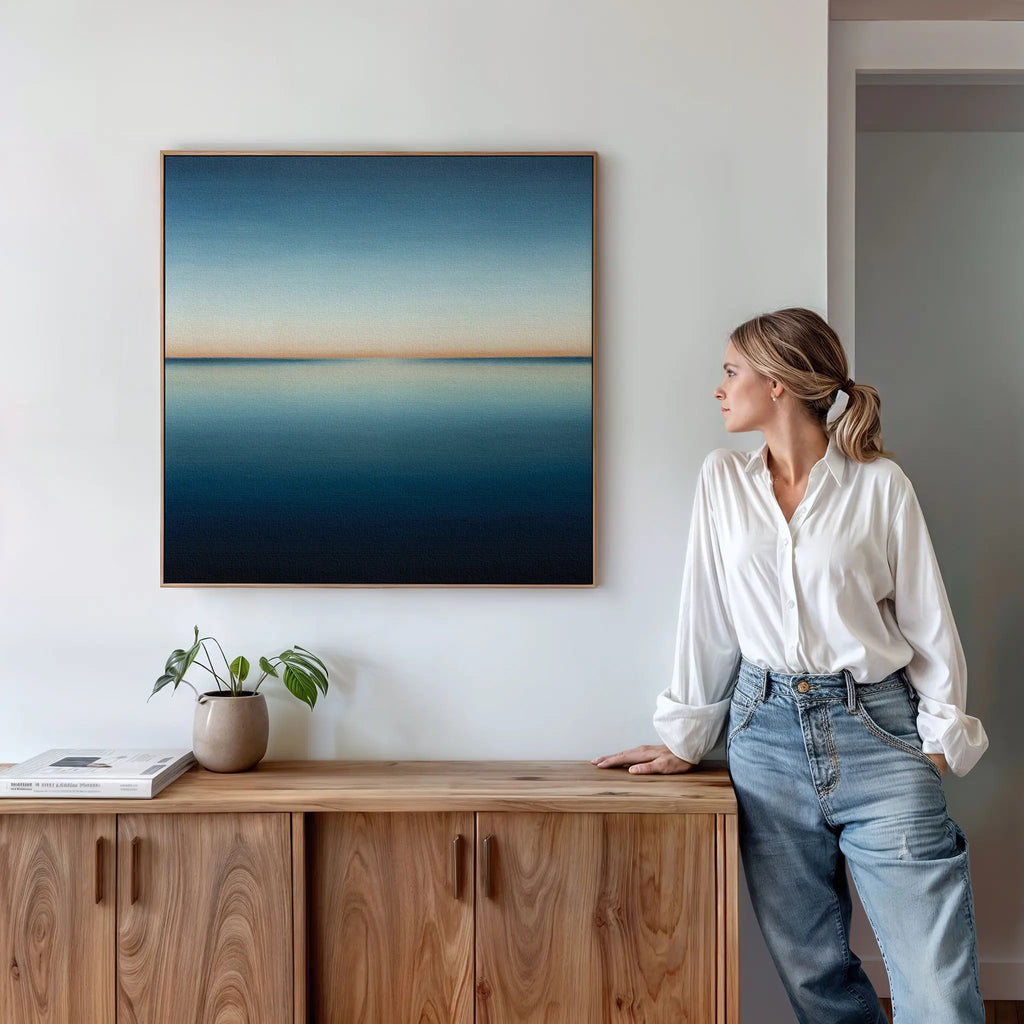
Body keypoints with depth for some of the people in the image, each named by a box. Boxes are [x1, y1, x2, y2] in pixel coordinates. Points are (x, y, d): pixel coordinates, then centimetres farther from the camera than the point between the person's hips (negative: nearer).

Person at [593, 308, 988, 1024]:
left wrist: (941, 737, -3)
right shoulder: (723, 480, 8)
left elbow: (928, 621, 3)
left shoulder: (880, 483, 0)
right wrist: (686, 740, 10)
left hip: (876, 731, -2)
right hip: (767, 734, 3)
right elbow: (707, 617, 9)